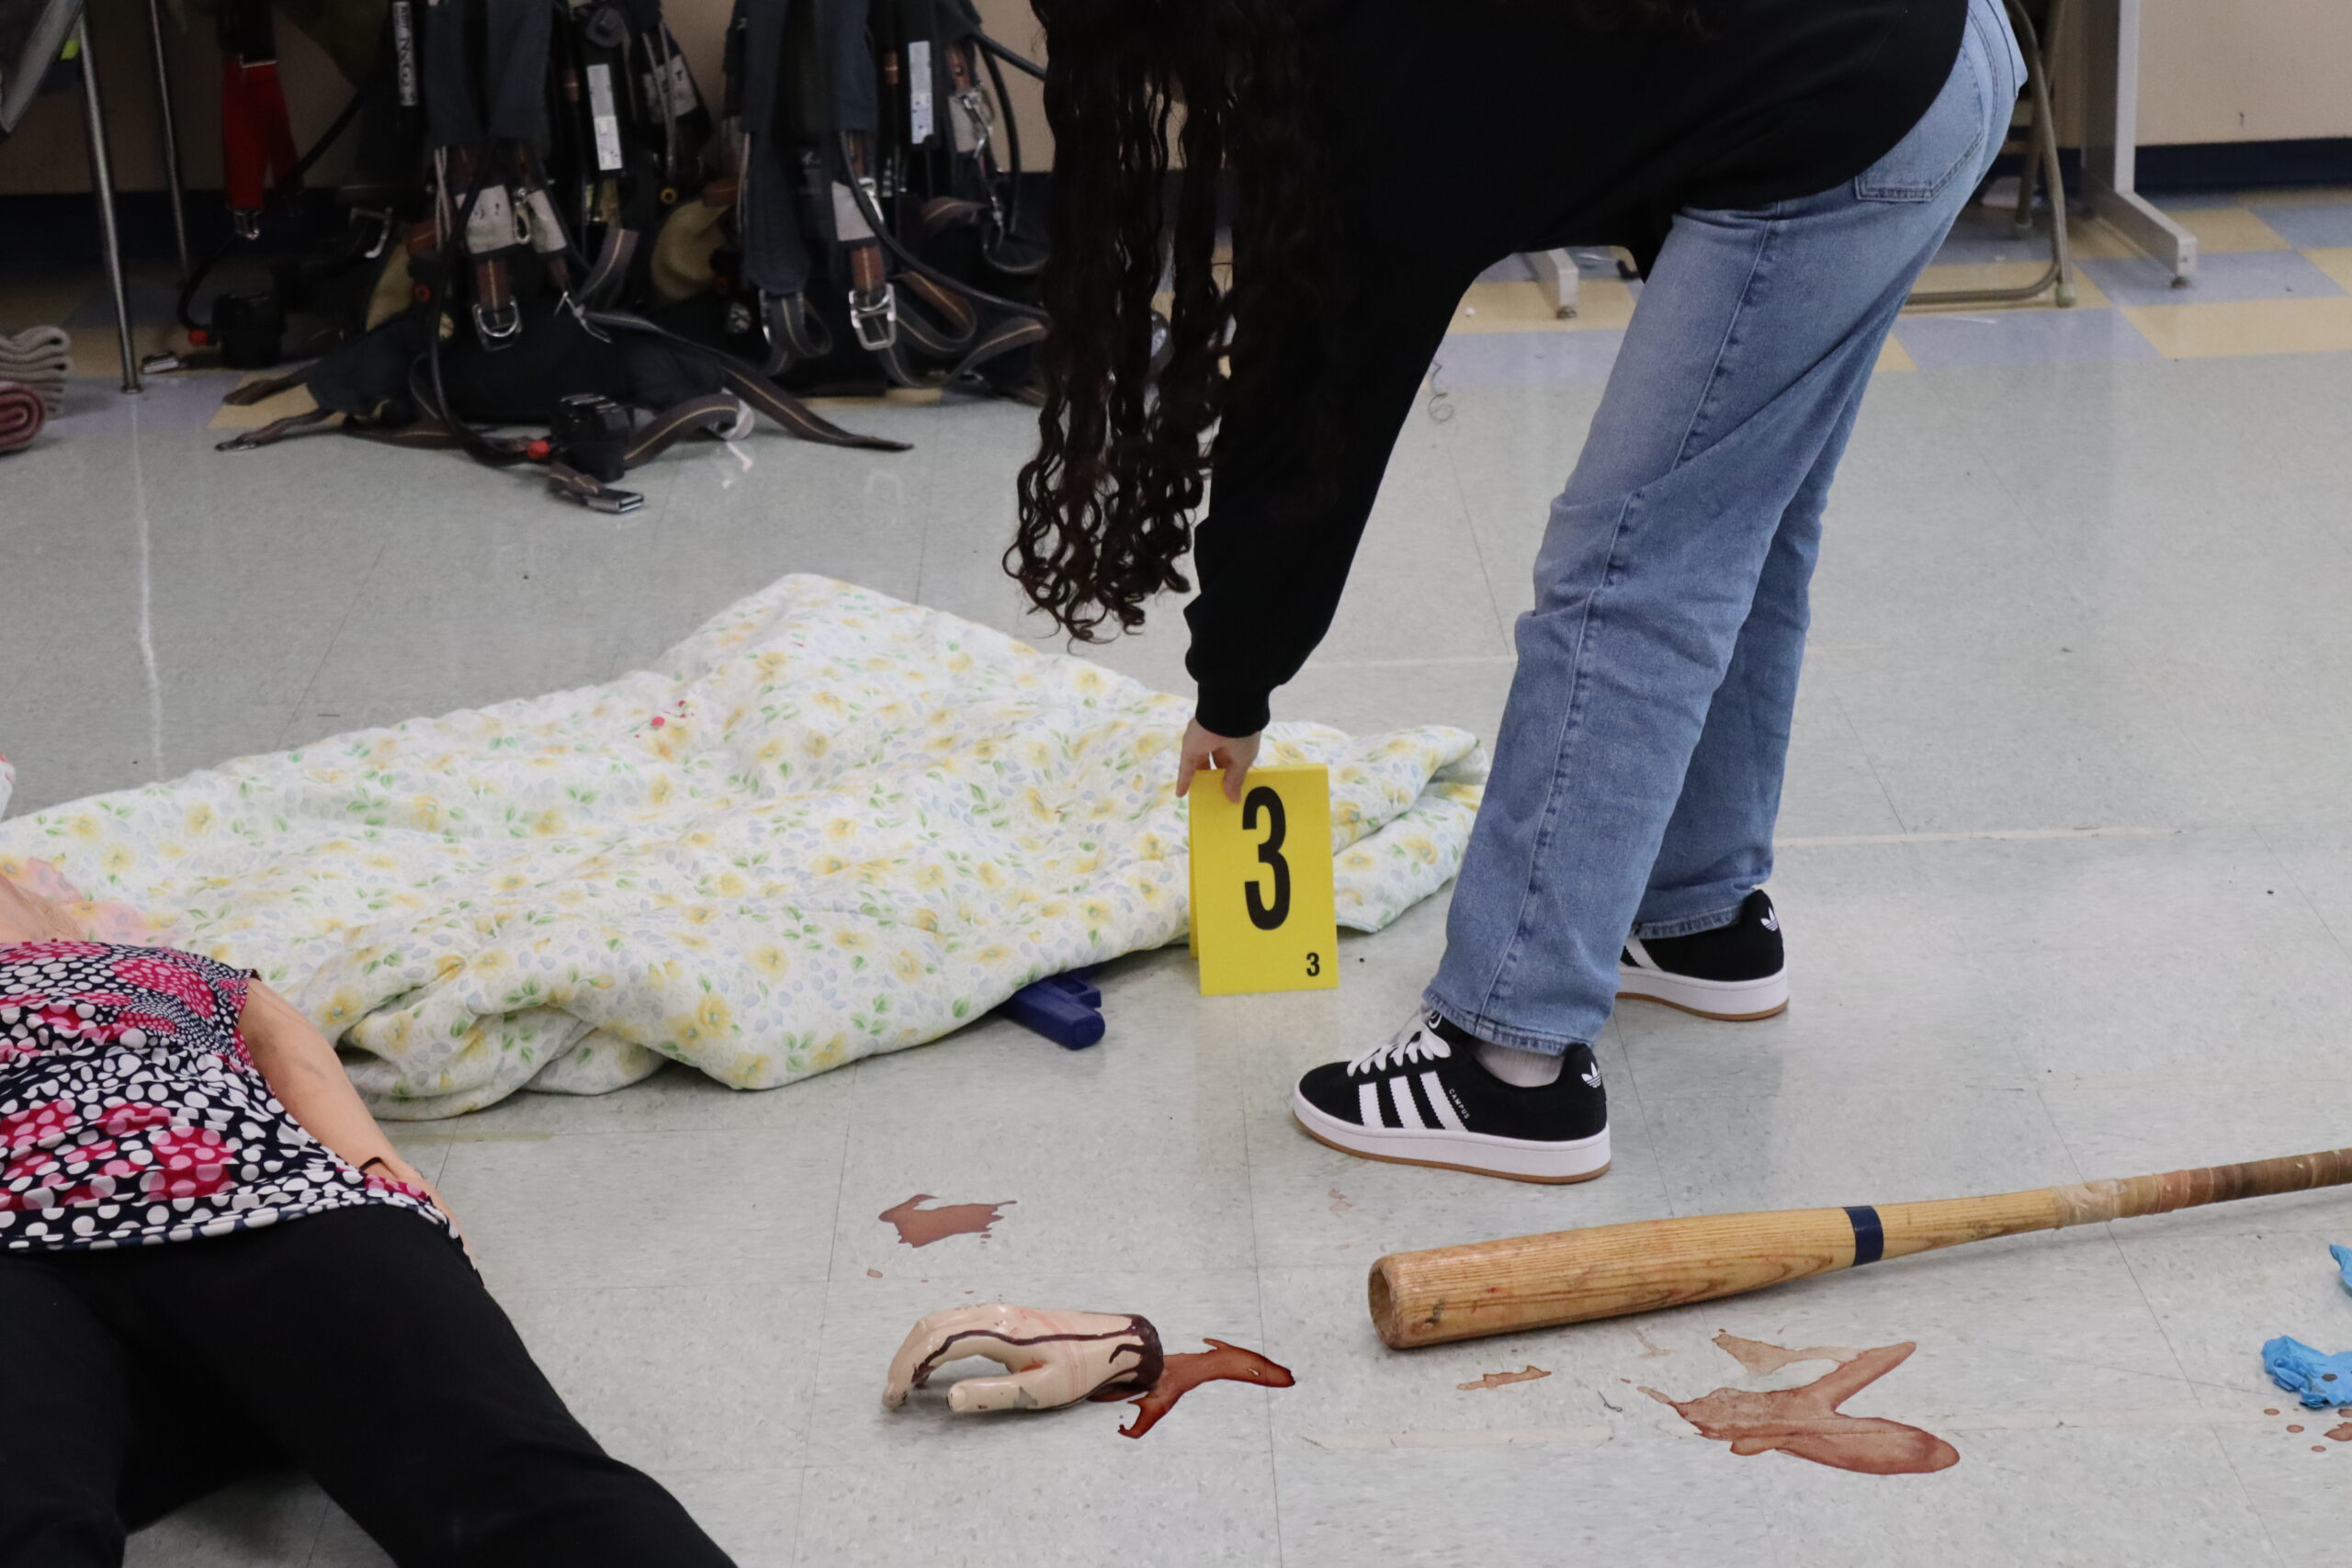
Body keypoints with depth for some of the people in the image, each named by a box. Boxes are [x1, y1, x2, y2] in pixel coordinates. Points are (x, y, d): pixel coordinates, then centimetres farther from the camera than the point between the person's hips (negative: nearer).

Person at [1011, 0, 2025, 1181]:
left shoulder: (1376, 137, -13)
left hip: (1835, 148, -9)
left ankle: (1516, 1061, -3)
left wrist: (1231, 694, 11)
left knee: (1619, 574, -5)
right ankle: (1704, 917, 36)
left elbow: (1315, 438, -2)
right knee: (1733, 536, 20)